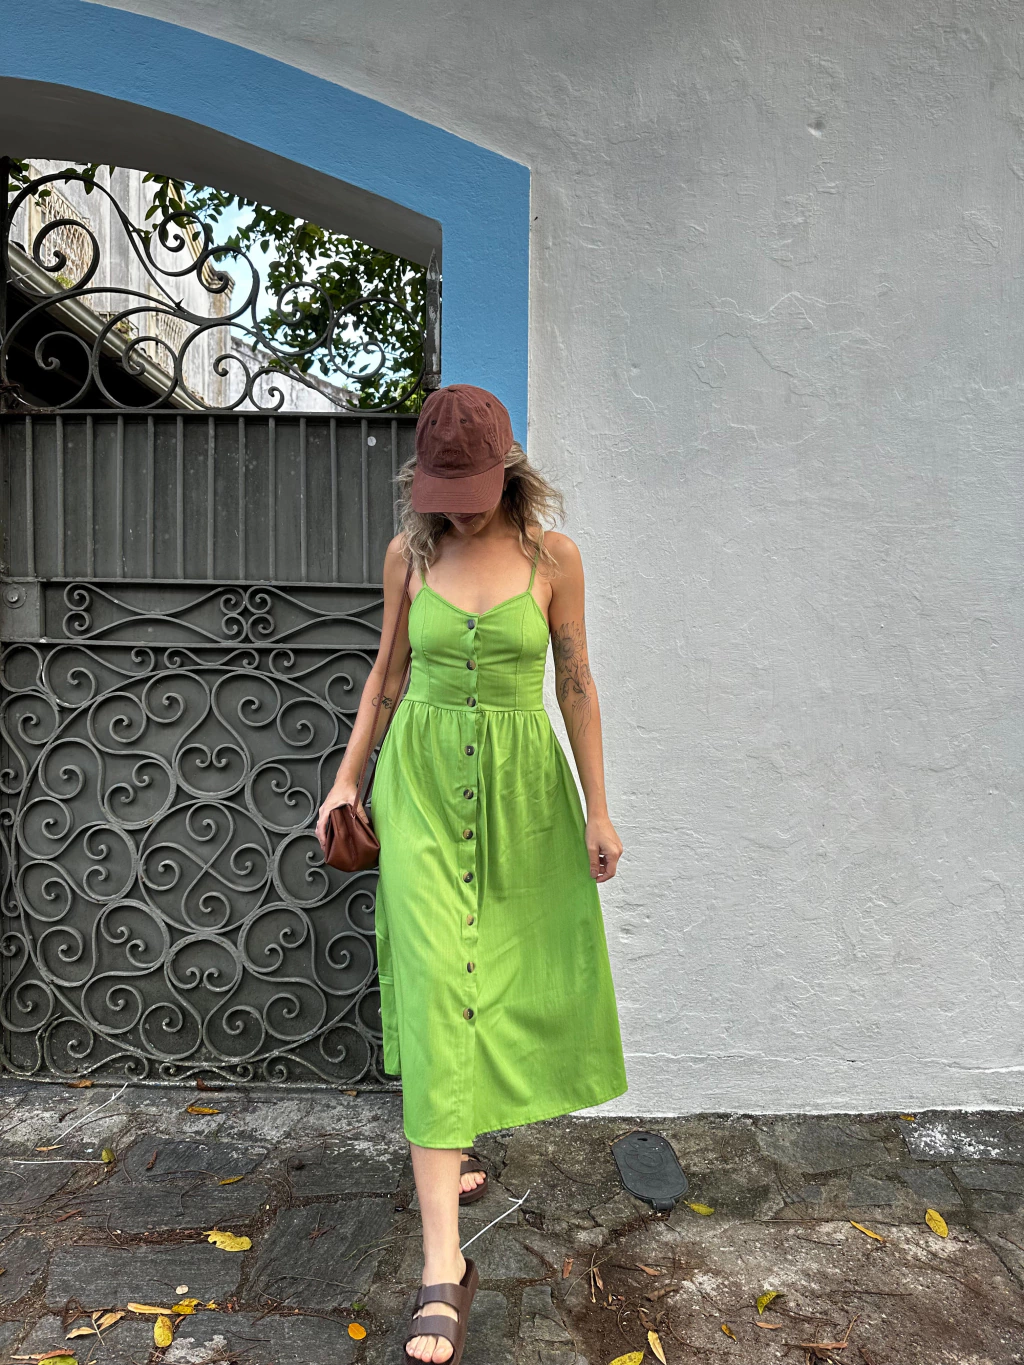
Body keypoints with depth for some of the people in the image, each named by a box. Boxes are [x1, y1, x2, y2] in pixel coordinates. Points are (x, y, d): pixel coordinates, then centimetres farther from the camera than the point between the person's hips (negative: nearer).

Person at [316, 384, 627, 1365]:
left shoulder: (552, 557, -4)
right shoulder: (409, 552, 1)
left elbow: (576, 685, 0)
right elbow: (388, 671, 10)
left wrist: (596, 807, 0)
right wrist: (347, 777, 7)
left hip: (521, 783, 1)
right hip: (423, 778, 0)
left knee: (514, 969, 13)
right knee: (434, 987, -7)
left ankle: (452, 1137, 44)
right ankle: (442, 1260, -1)